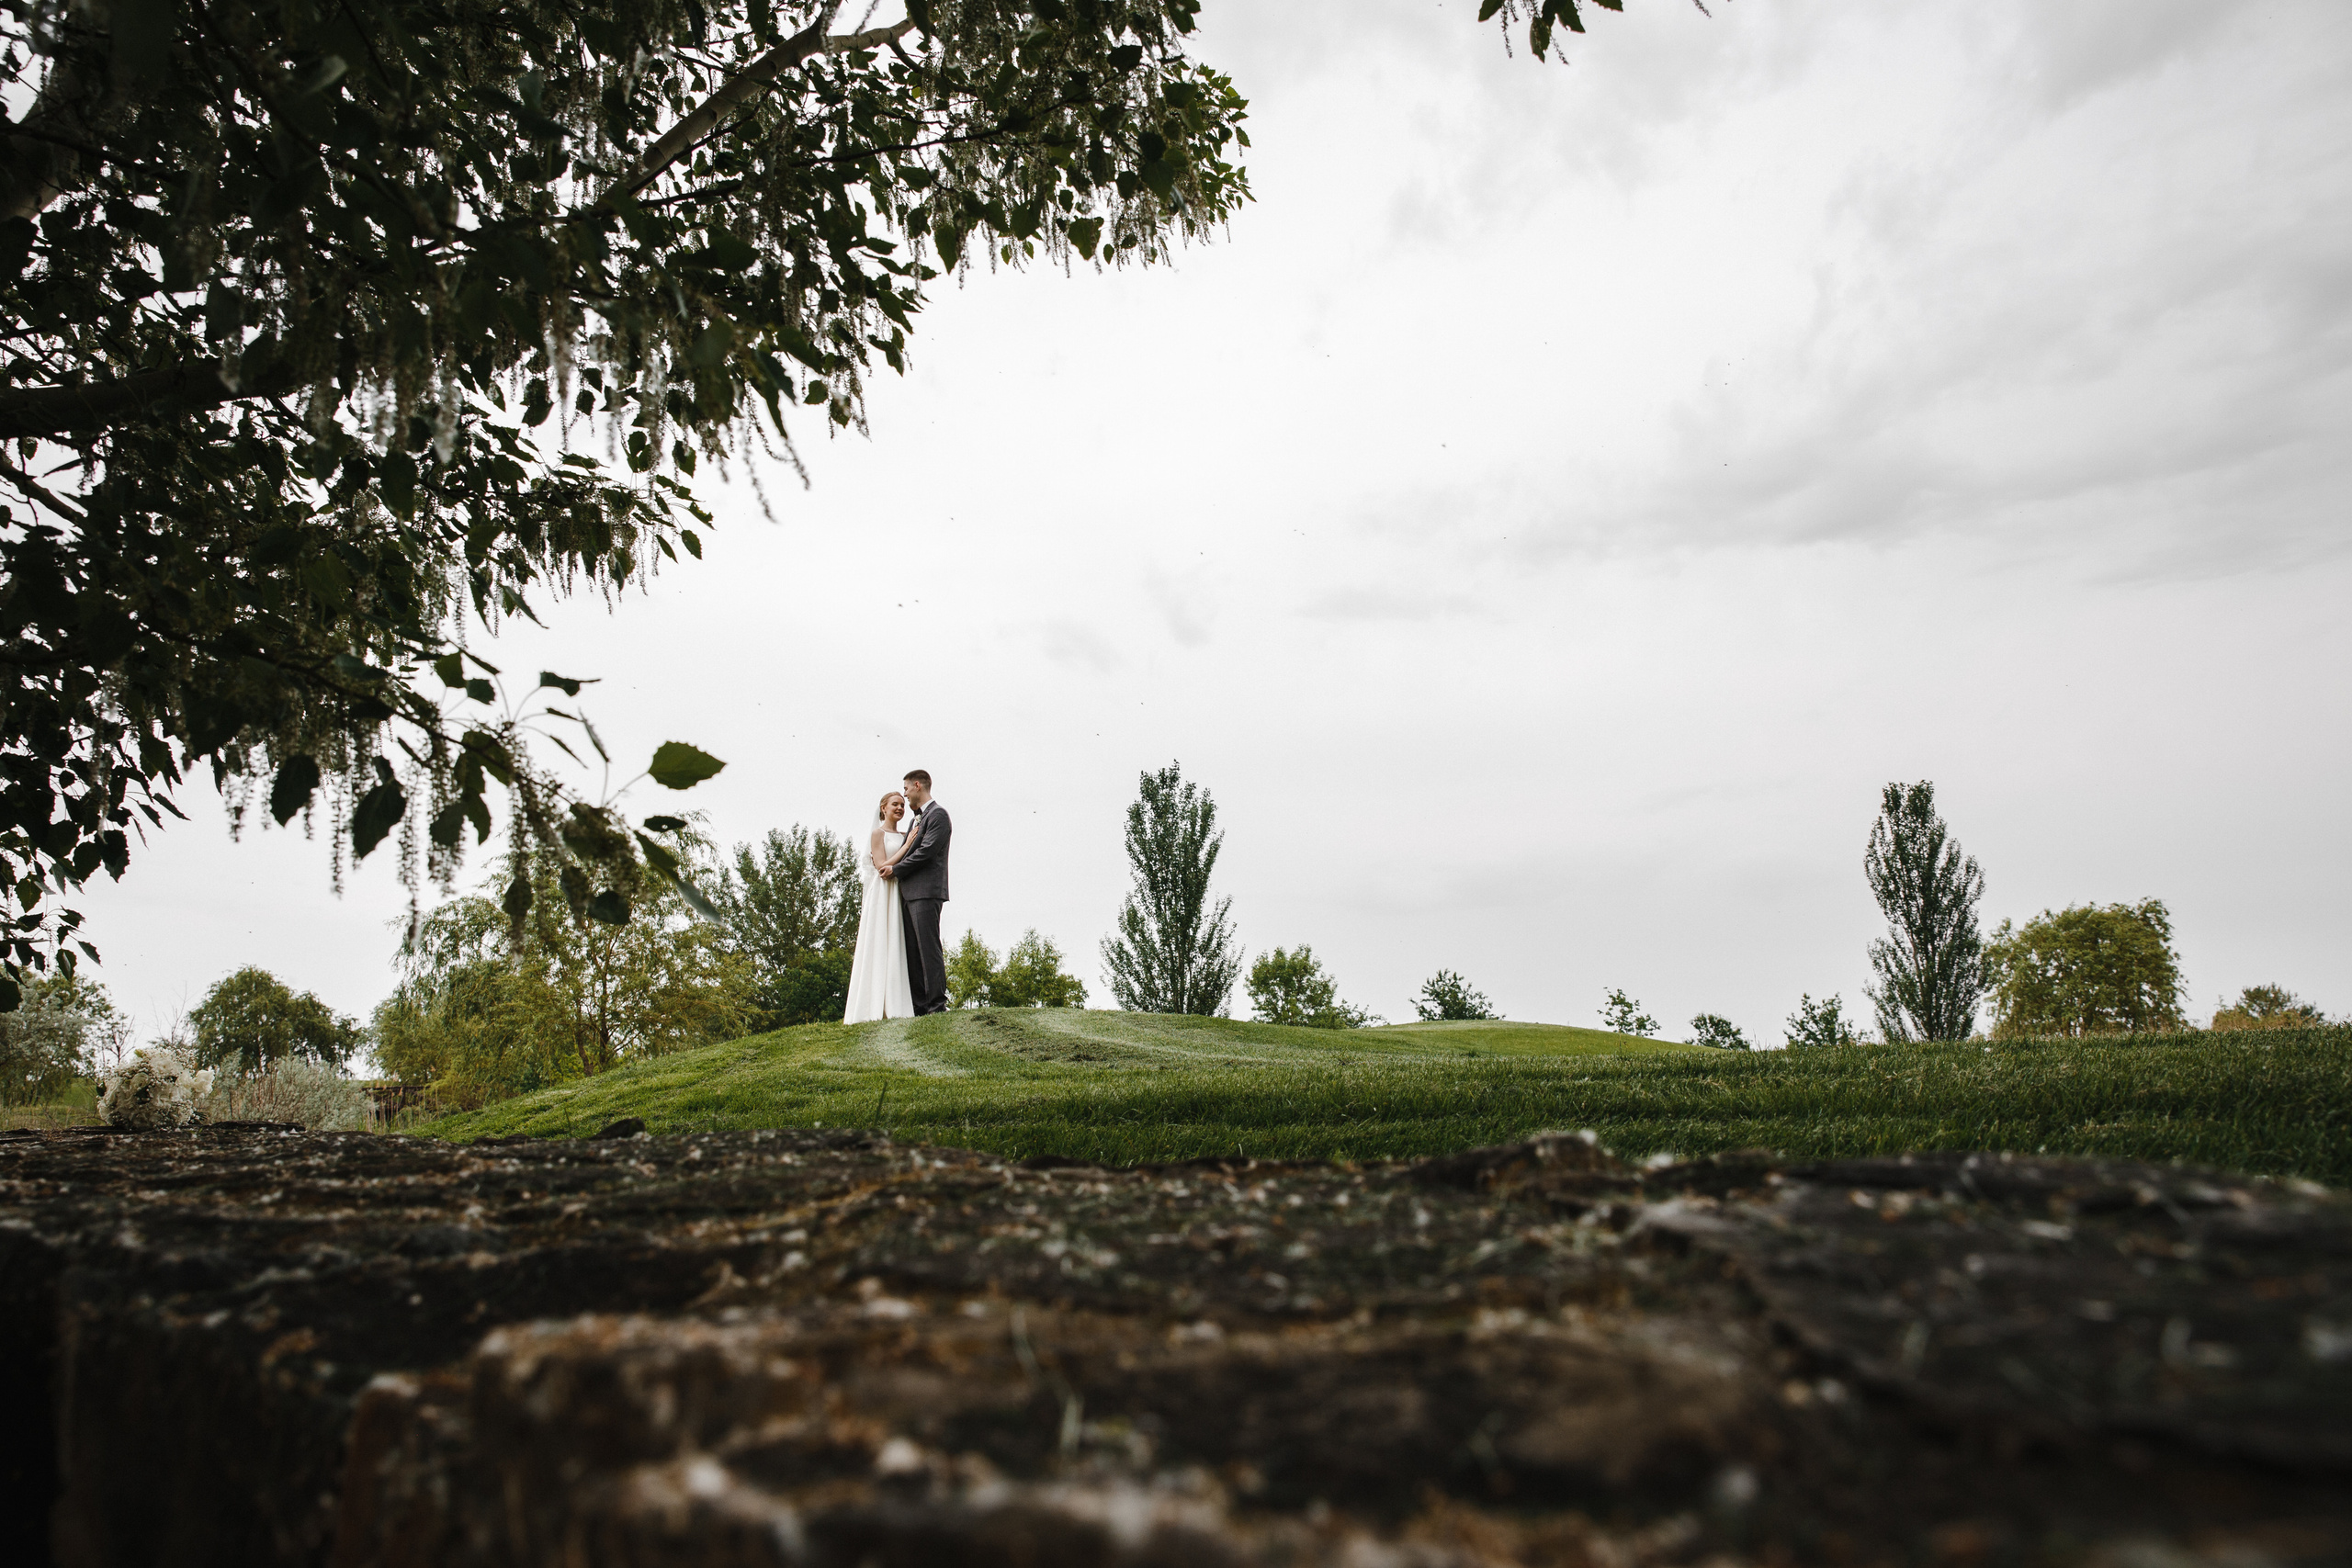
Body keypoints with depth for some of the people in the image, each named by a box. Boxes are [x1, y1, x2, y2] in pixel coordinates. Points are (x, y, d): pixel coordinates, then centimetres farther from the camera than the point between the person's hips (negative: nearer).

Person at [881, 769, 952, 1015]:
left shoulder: (938, 814, -5)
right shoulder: (917, 818, 25)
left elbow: (927, 851, -14)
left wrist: (896, 869, -7)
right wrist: (891, 867, 7)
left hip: (926, 892, -9)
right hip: (909, 893, 9)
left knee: (928, 947, -11)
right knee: (912, 950, 5)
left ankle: (937, 1002, -10)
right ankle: (920, 1004, 6)